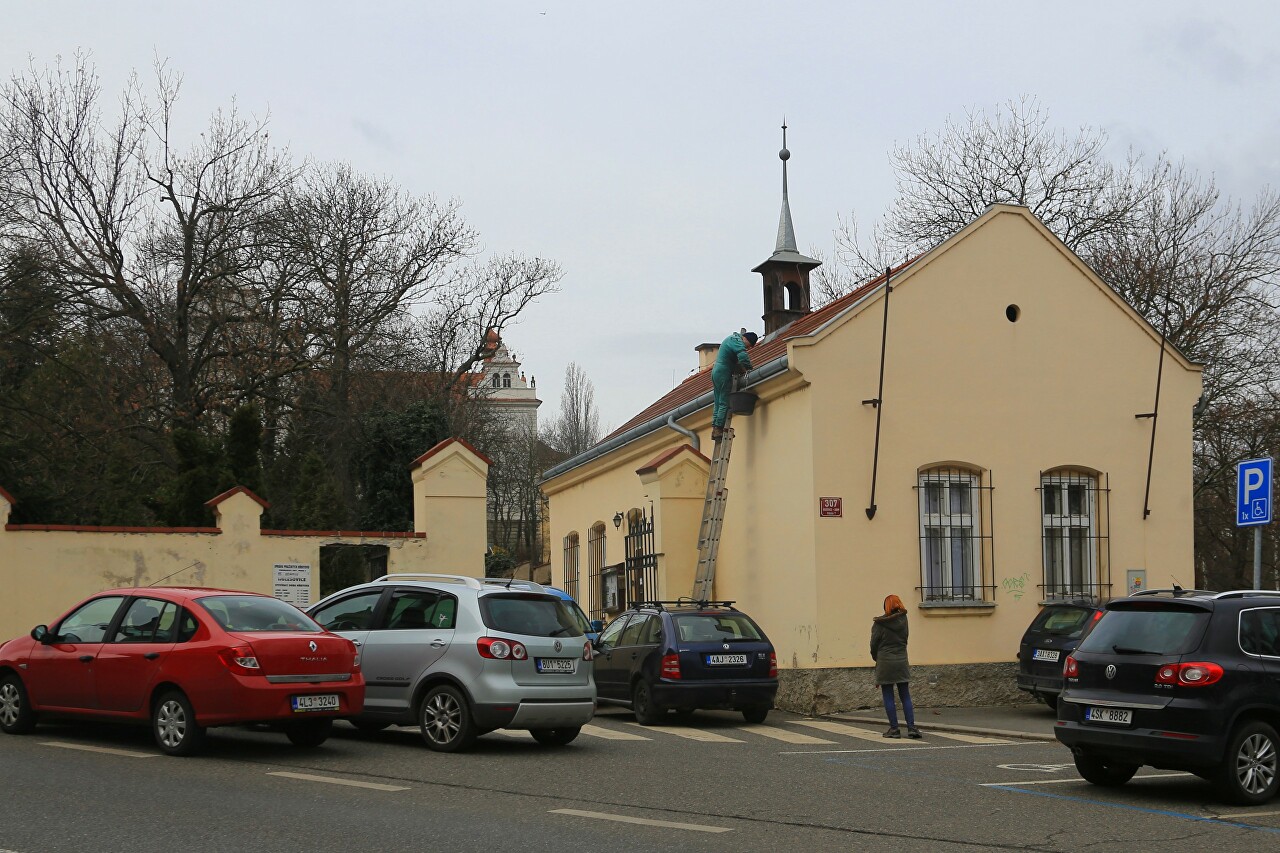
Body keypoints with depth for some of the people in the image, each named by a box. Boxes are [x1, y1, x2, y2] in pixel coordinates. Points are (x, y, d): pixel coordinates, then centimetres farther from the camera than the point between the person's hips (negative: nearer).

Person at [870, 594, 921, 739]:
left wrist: (875, 657, 14)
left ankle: (894, 728, 0)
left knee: (888, 697, 2)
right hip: (902, 661, 4)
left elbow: (874, 643, -5)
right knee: (905, 697, 6)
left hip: (885, 662, -4)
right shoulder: (903, 620, 3)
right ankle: (911, 727, 0)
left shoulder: (880, 623, -9)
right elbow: (904, 639, 8)